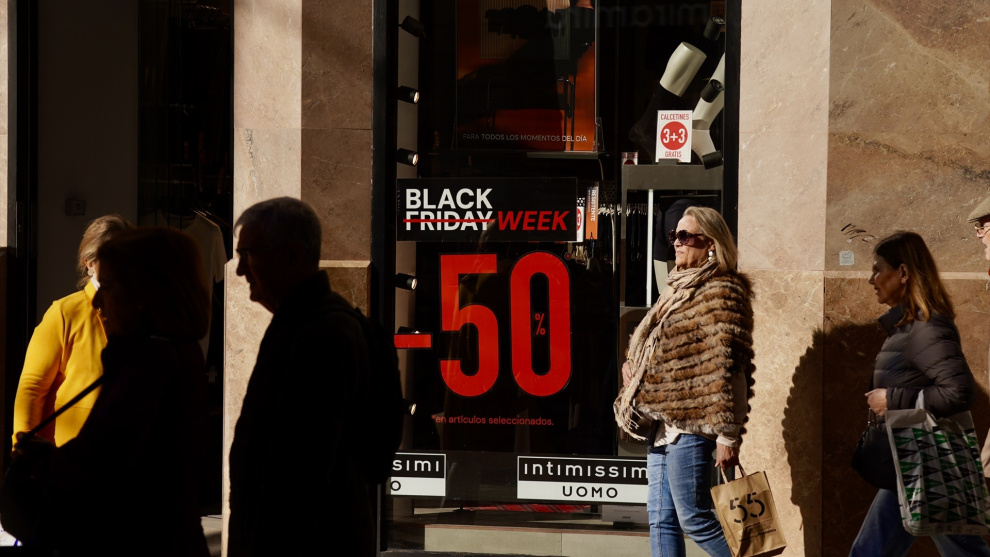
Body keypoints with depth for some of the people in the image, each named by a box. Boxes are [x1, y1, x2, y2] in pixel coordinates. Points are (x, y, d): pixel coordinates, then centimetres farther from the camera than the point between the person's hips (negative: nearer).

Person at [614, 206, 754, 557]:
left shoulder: (720, 294, -11)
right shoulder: (680, 291, 18)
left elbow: (726, 370, -17)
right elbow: (653, 353, 31)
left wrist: (727, 435, -21)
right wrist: (631, 366, 9)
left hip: (692, 426, -10)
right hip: (665, 423, 10)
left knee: (694, 518, -7)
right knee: (661, 518, 8)